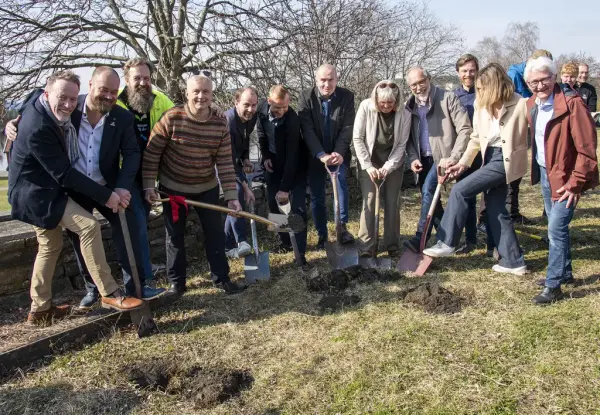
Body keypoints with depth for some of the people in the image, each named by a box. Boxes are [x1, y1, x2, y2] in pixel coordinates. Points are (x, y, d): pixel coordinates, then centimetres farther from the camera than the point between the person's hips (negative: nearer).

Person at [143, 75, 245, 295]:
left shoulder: (221, 124, -11)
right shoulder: (171, 118, -18)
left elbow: (225, 163, -8)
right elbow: (151, 153, -11)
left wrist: (231, 196, -11)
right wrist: (149, 185, -14)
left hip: (207, 188, 2)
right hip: (173, 188, -2)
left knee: (215, 233, 6)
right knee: (175, 236, 8)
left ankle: (221, 277, 21)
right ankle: (176, 281, 23)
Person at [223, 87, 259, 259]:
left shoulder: (252, 116, -12)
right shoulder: (227, 122, -35)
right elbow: (229, 160, -32)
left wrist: (246, 159, -3)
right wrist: (245, 186, -31)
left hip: (237, 161, 7)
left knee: (237, 200, 6)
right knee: (237, 195, -26)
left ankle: (227, 246, 17)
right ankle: (241, 241, -20)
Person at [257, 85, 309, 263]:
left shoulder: (292, 120, -31)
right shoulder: (262, 109, -16)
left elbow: (292, 156, -30)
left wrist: (285, 188, -30)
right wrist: (265, 155, -4)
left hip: (295, 163, -5)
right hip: (273, 161, 5)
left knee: (297, 207, -9)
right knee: (274, 203, 5)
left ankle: (300, 251, -6)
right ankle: (285, 241, 21)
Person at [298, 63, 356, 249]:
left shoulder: (347, 97, -6)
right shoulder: (305, 97, -9)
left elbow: (347, 128, -11)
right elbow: (307, 130, -16)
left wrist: (339, 153, -24)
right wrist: (321, 154, -26)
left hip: (338, 152, 0)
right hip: (315, 155, 1)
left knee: (340, 179, -27)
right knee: (317, 196, 4)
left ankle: (342, 226, -18)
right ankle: (322, 235, 17)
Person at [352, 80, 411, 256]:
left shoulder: (404, 113, -15)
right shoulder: (365, 107, -16)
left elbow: (402, 145, -9)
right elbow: (357, 138, -12)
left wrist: (387, 167, -18)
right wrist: (368, 166, -15)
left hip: (393, 164, 1)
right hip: (369, 163, -1)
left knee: (392, 203, 2)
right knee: (369, 202, -7)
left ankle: (392, 245, 12)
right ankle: (366, 246, 0)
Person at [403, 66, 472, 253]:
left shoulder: (447, 98, -8)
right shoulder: (410, 105, 8)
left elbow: (465, 129, -13)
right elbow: (409, 136, 12)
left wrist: (453, 157, -22)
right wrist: (413, 157, -5)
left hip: (442, 156, -6)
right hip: (424, 159, 6)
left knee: (428, 189, -24)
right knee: (431, 197, 9)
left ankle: (421, 239, -20)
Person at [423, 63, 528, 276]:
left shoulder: (520, 104, -14)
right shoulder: (482, 104, 4)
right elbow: (476, 137, 12)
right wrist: (463, 162, 6)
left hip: (506, 160, -8)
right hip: (490, 157, 8)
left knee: (459, 190, -13)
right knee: (496, 209, 10)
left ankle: (446, 243, -1)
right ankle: (514, 261, 21)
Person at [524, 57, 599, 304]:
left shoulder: (572, 103, -20)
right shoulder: (532, 104, 3)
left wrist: (576, 183, -20)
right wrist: (537, 170, 11)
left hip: (565, 176, -8)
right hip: (544, 172, 8)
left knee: (556, 229, -7)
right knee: (556, 227, 18)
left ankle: (553, 286, 4)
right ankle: (565, 273, 35)